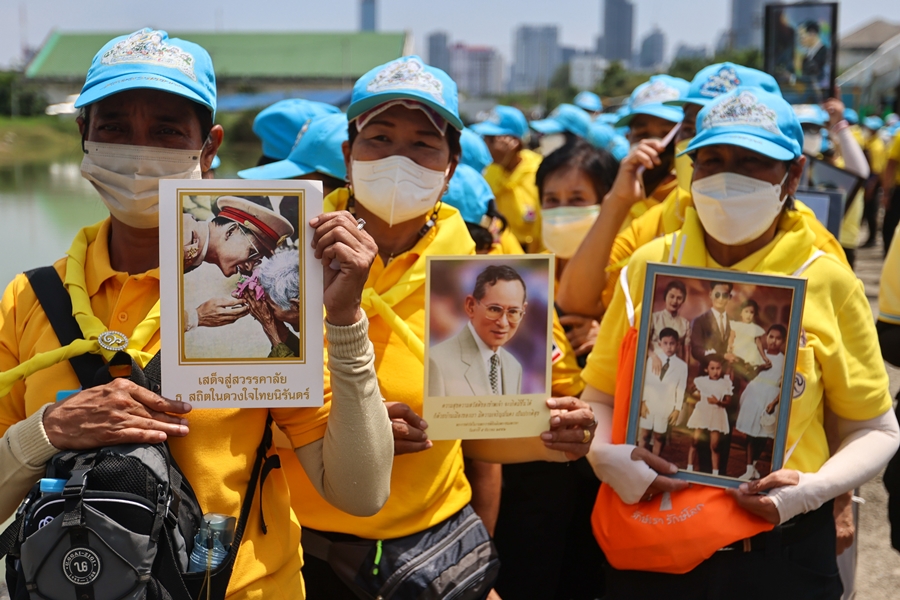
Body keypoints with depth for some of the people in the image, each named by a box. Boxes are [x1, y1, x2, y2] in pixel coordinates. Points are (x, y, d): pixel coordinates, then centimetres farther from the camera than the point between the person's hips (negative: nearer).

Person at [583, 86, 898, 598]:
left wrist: (812, 489, -13)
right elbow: (600, 397, 8)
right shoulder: (649, 266, 0)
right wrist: (610, 458, -11)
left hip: (780, 557, -1)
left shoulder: (827, 283, -5)